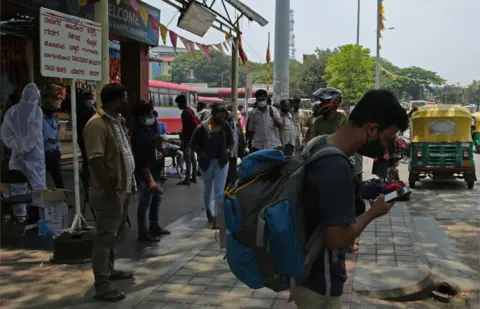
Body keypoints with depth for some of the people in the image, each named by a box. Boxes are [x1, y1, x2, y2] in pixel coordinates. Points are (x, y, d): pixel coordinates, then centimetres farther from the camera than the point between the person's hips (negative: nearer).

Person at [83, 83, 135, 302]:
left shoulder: (118, 121, 12)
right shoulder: (97, 124, -20)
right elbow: (95, 161, -25)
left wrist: (129, 185, 16)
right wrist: (109, 190, -24)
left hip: (123, 189, 10)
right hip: (109, 193, -10)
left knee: (115, 234, 21)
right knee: (106, 237, -4)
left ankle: (109, 269, 37)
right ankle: (101, 286, 3)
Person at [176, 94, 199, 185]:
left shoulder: (185, 112, -16)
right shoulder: (190, 110, 14)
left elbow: (195, 124, -24)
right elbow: (197, 122, 18)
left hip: (187, 139, -10)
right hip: (191, 138, 10)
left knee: (187, 159, -8)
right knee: (192, 158, 13)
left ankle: (187, 179, -8)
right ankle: (193, 177, 18)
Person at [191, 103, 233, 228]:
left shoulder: (225, 126, -5)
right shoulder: (202, 127, -12)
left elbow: (231, 141, 6)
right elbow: (194, 143, -7)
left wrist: (228, 150, -13)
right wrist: (201, 154, -22)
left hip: (221, 161, 1)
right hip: (207, 162, -1)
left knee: (219, 190, -5)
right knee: (208, 188, 17)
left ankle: (216, 217, -2)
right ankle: (208, 209, 41)